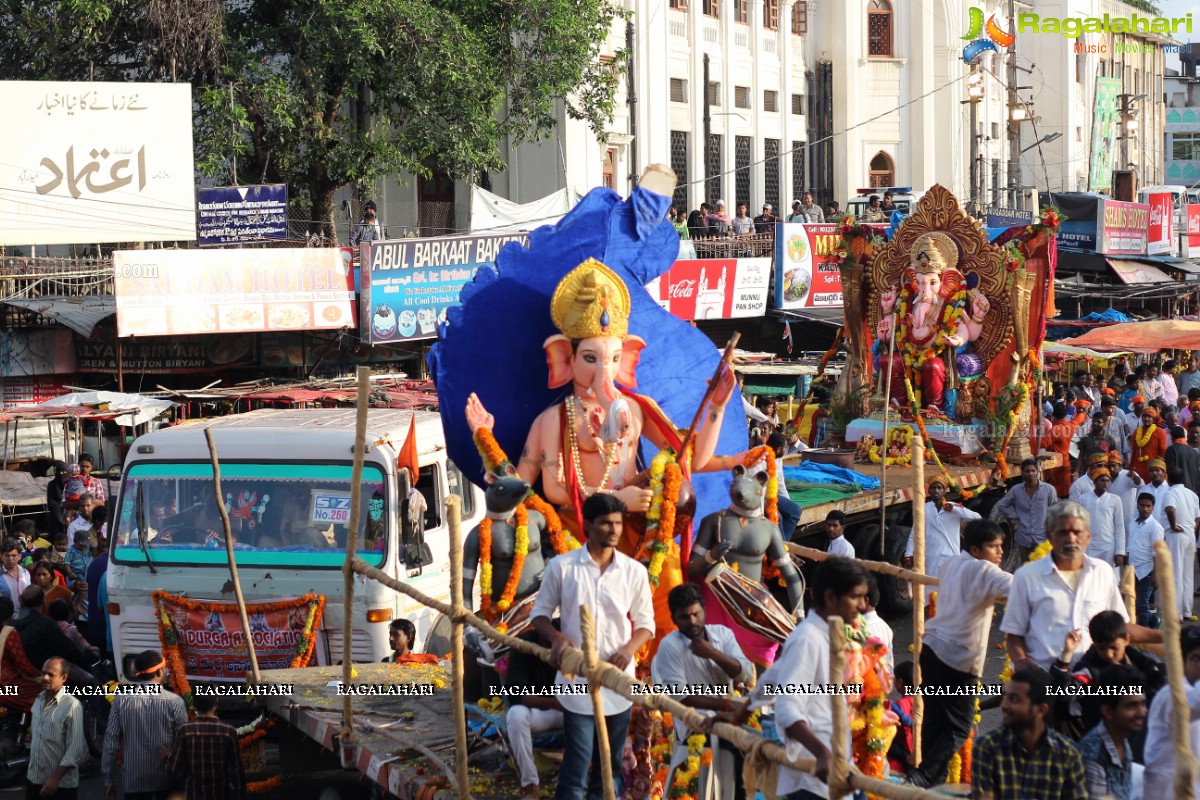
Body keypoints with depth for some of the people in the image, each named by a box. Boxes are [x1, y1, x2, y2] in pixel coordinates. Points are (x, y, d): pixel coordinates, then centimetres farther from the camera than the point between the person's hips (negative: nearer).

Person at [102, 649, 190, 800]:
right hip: (167, 780, -1)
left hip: (133, 779, 1)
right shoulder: (174, 702, -10)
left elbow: (111, 741, -3)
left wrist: (109, 779, 5)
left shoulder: (121, 700, -6)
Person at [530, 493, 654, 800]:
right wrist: (557, 637, -16)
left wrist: (629, 648, -13)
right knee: (578, 760, -8)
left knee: (610, 762, 12)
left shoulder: (634, 571, 2)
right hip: (577, 679, -3)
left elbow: (645, 622, 7)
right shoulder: (562, 566, -4)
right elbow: (540, 612, 4)